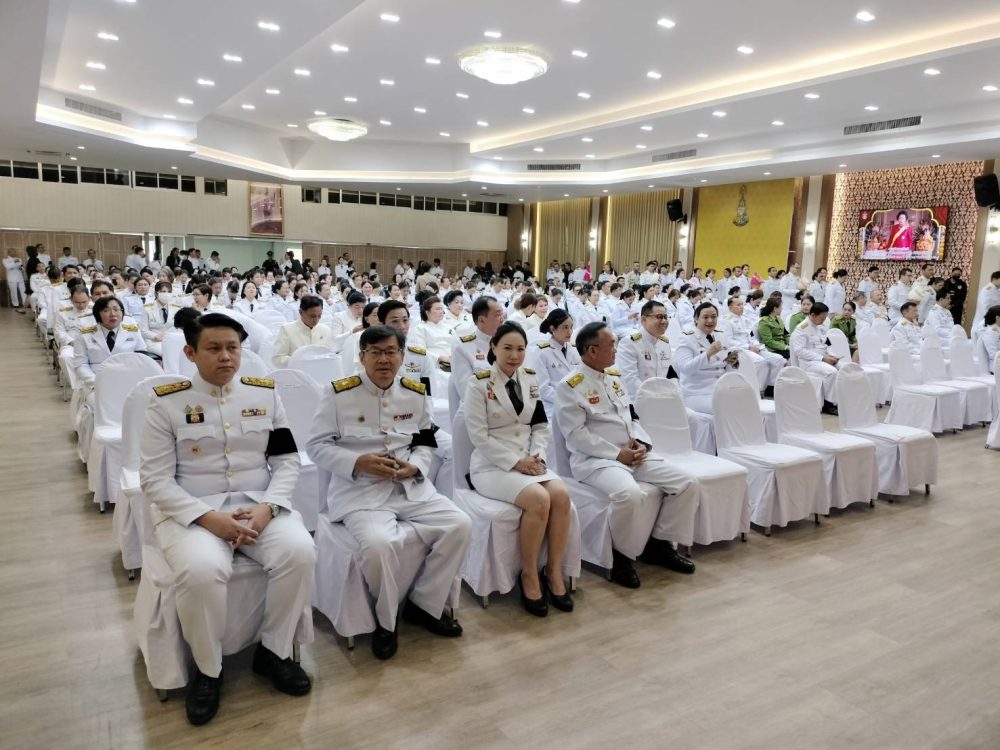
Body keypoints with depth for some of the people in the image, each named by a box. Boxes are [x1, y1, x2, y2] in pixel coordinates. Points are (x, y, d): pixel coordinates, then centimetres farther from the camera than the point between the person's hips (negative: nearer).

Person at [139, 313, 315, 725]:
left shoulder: (265, 394, 6)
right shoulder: (167, 403, -3)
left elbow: (287, 460, 5)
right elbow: (155, 479, -6)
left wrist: (267, 507, -13)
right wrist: (207, 517, -19)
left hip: (258, 504, 3)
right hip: (191, 509, -2)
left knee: (300, 552, -24)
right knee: (202, 570, -33)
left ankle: (274, 651, 1)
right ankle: (207, 669, -4)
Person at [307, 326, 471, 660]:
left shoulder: (417, 393, 8)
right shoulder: (339, 393, -5)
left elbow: (427, 443, 16)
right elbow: (317, 446, -2)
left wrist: (415, 466, -7)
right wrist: (359, 463, -17)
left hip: (411, 487, 5)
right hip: (359, 490, -4)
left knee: (459, 525, -14)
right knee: (379, 543, -33)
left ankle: (425, 605, 7)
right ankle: (385, 620, -1)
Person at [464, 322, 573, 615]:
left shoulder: (530, 379, 10)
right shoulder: (478, 383, -8)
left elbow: (541, 425, 12)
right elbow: (479, 436, -13)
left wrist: (537, 456, -6)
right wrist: (515, 462, -17)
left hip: (528, 461, 6)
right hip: (492, 465, -5)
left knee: (561, 495, -22)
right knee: (539, 499, -29)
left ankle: (554, 571, -7)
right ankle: (528, 574, -9)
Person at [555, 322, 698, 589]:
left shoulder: (614, 377, 17)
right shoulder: (570, 386, -9)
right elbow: (576, 435, -15)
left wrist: (640, 442, -1)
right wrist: (617, 454, -17)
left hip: (633, 453, 8)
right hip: (595, 459, -8)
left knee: (687, 484, -4)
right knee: (629, 494, -36)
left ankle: (660, 544, 11)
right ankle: (622, 557, -11)